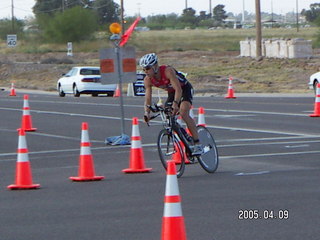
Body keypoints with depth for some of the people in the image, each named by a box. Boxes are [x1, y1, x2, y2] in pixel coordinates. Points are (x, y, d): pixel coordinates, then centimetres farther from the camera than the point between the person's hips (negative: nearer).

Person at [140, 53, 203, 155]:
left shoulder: (168, 71, -34)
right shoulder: (148, 80, -16)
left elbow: (178, 89, -41)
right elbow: (148, 98, -17)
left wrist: (175, 104, -57)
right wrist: (147, 112, -35)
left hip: (185, 88, -7)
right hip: (172, 92, 7)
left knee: (183, 113, -28)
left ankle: (197, 144, -27)